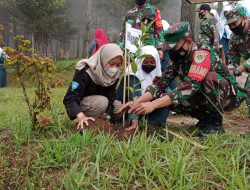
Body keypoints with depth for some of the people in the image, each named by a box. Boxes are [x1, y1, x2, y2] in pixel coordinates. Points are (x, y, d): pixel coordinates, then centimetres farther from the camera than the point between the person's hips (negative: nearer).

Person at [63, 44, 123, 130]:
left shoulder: (114, 74, -13)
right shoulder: (85, 72, -32)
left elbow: (110, 98, -15)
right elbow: (70, 98, -36)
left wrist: (106, 116, -32)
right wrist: (81, 117, -53)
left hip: (98, 102, 7)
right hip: (78, 104, -7)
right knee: (102, 102, -33)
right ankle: (85, 124, -14)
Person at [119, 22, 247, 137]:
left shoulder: (201, 54, -27)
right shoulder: (179, 59, -2)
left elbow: (190, 86, -40)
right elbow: (162, 82, -10)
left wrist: (153, 104, -46)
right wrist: (137, 102, -26)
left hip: (229, 96, -6)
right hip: (207, 97, 7)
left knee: (210, 78, -38)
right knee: (166, 98, -14)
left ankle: (216, 122, -15)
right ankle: (205, 118, 4)